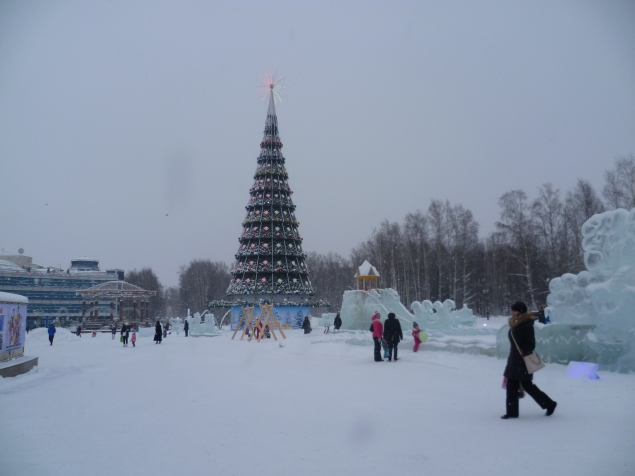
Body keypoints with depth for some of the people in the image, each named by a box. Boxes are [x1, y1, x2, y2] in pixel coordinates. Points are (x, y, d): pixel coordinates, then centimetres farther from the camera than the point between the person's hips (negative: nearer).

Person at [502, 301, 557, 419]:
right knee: (511, 385, 6)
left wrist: (524, 355, -22)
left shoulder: (527, 325, -15)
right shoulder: (515, 324, 11)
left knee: (527, 385, -2)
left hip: (523, 360, -9)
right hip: (514, 359, 9)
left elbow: (531, 344, -16)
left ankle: (549, 404, 14)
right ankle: (512, 411, 10)